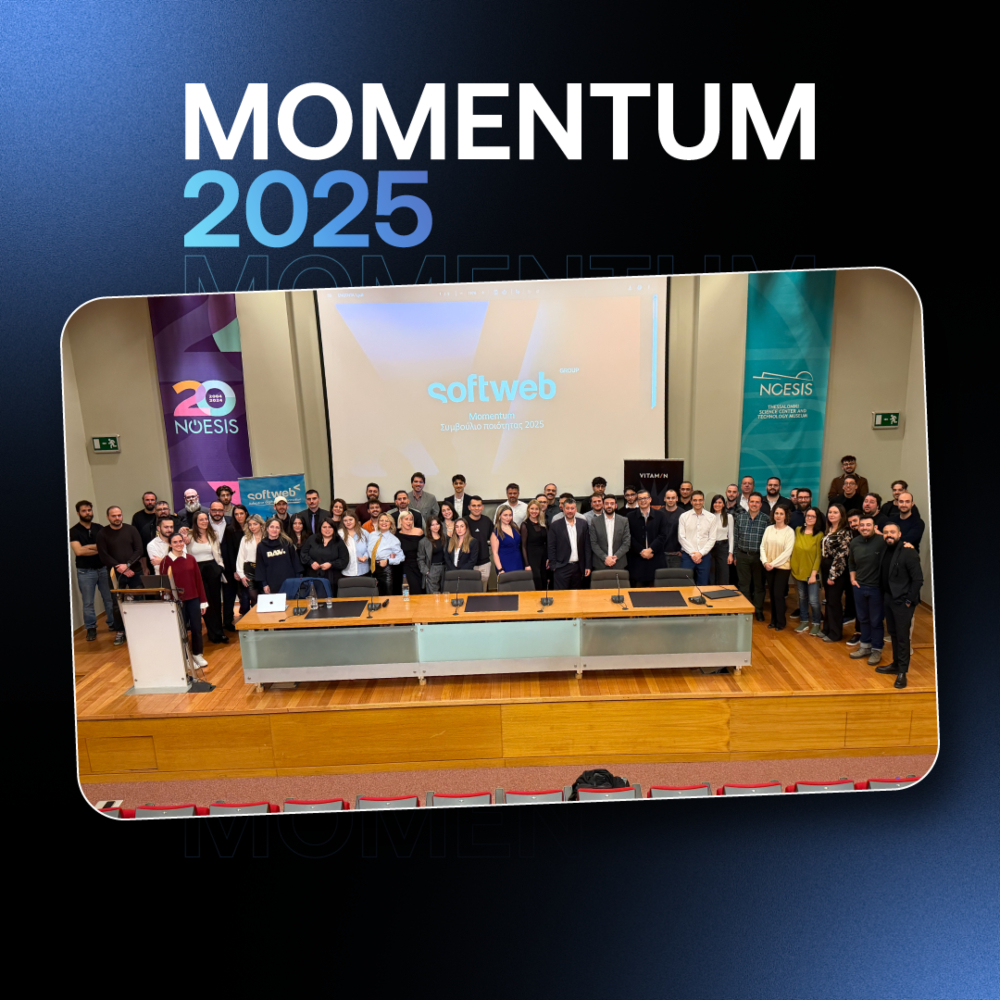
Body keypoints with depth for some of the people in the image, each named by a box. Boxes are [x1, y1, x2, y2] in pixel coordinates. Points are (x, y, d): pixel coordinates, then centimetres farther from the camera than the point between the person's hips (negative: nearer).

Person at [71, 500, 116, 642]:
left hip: (103, 568, 3)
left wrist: (89, 547, -12)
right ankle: (91, 628, 14)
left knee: (109, 598, 8)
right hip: (85, 571, -3)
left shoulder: (100, 528, 7)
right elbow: (78, 551, -14)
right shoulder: (74, 531, -3)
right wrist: (98, 548, -10)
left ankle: (113, 624, 19)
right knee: (88, 602, 3)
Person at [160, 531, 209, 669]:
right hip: (177, 600, -3)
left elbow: (199, 580, 6)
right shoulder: (165, 561, -6)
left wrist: (203, 601, 5)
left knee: (197, 627, 8)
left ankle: (197, 654, 25)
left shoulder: (191, 559, 3)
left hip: (193, 599, 3)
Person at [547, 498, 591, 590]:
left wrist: (588, 566, 4)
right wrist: (554, 566, -6)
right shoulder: (556, 526, -2)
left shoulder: (583, 524, 6)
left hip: (578, 568, 3)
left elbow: (587, 546, 7)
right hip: (562, 568, -3)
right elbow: (551, 548, -1)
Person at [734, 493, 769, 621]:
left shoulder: (766, 519, -4)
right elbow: (735, 537, 6)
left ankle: (758, 610, 23)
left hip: (759, 556, -1)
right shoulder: (740, 516, 2)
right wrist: (735, 555, 5)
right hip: (742, 556, 1)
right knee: (744, 584, 9)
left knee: (759, 584, 9)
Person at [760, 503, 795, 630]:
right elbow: (762, 546, 4)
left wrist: (773, 564, -15)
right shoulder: (768, 529, 4)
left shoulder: (789, 531, -9)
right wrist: (765, 562, -10)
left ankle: (780, 622, 11)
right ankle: (773, 620, 21)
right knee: (772, 594, 10)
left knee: (778, 594, -3)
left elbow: (787, 552, -13)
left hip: (782, 567, -4)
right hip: (768, 567, 4)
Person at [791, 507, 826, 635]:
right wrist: (793, 568, 6)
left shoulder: (819, 535, -9)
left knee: (813, 600, -3)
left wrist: (814, 573, -13)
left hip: (811, 572, -4)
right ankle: (804, 621, 28)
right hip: (798, 571, 4)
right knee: (802, 597, 14)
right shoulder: (798, 530, 3)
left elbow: (819, 556, -9)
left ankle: (816, 623, 16)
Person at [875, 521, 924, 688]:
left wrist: (909, 600, -16)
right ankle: (896, 664, 27)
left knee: (902, 636, -1)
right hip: (888, 598, 7)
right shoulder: (885, 551, 7)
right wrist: (884, 596, 8)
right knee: (893, 633, 15)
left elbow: (918, 579, -16)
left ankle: (902, 672, 7)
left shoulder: (908, 552, -15)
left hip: (902, 601, -7)